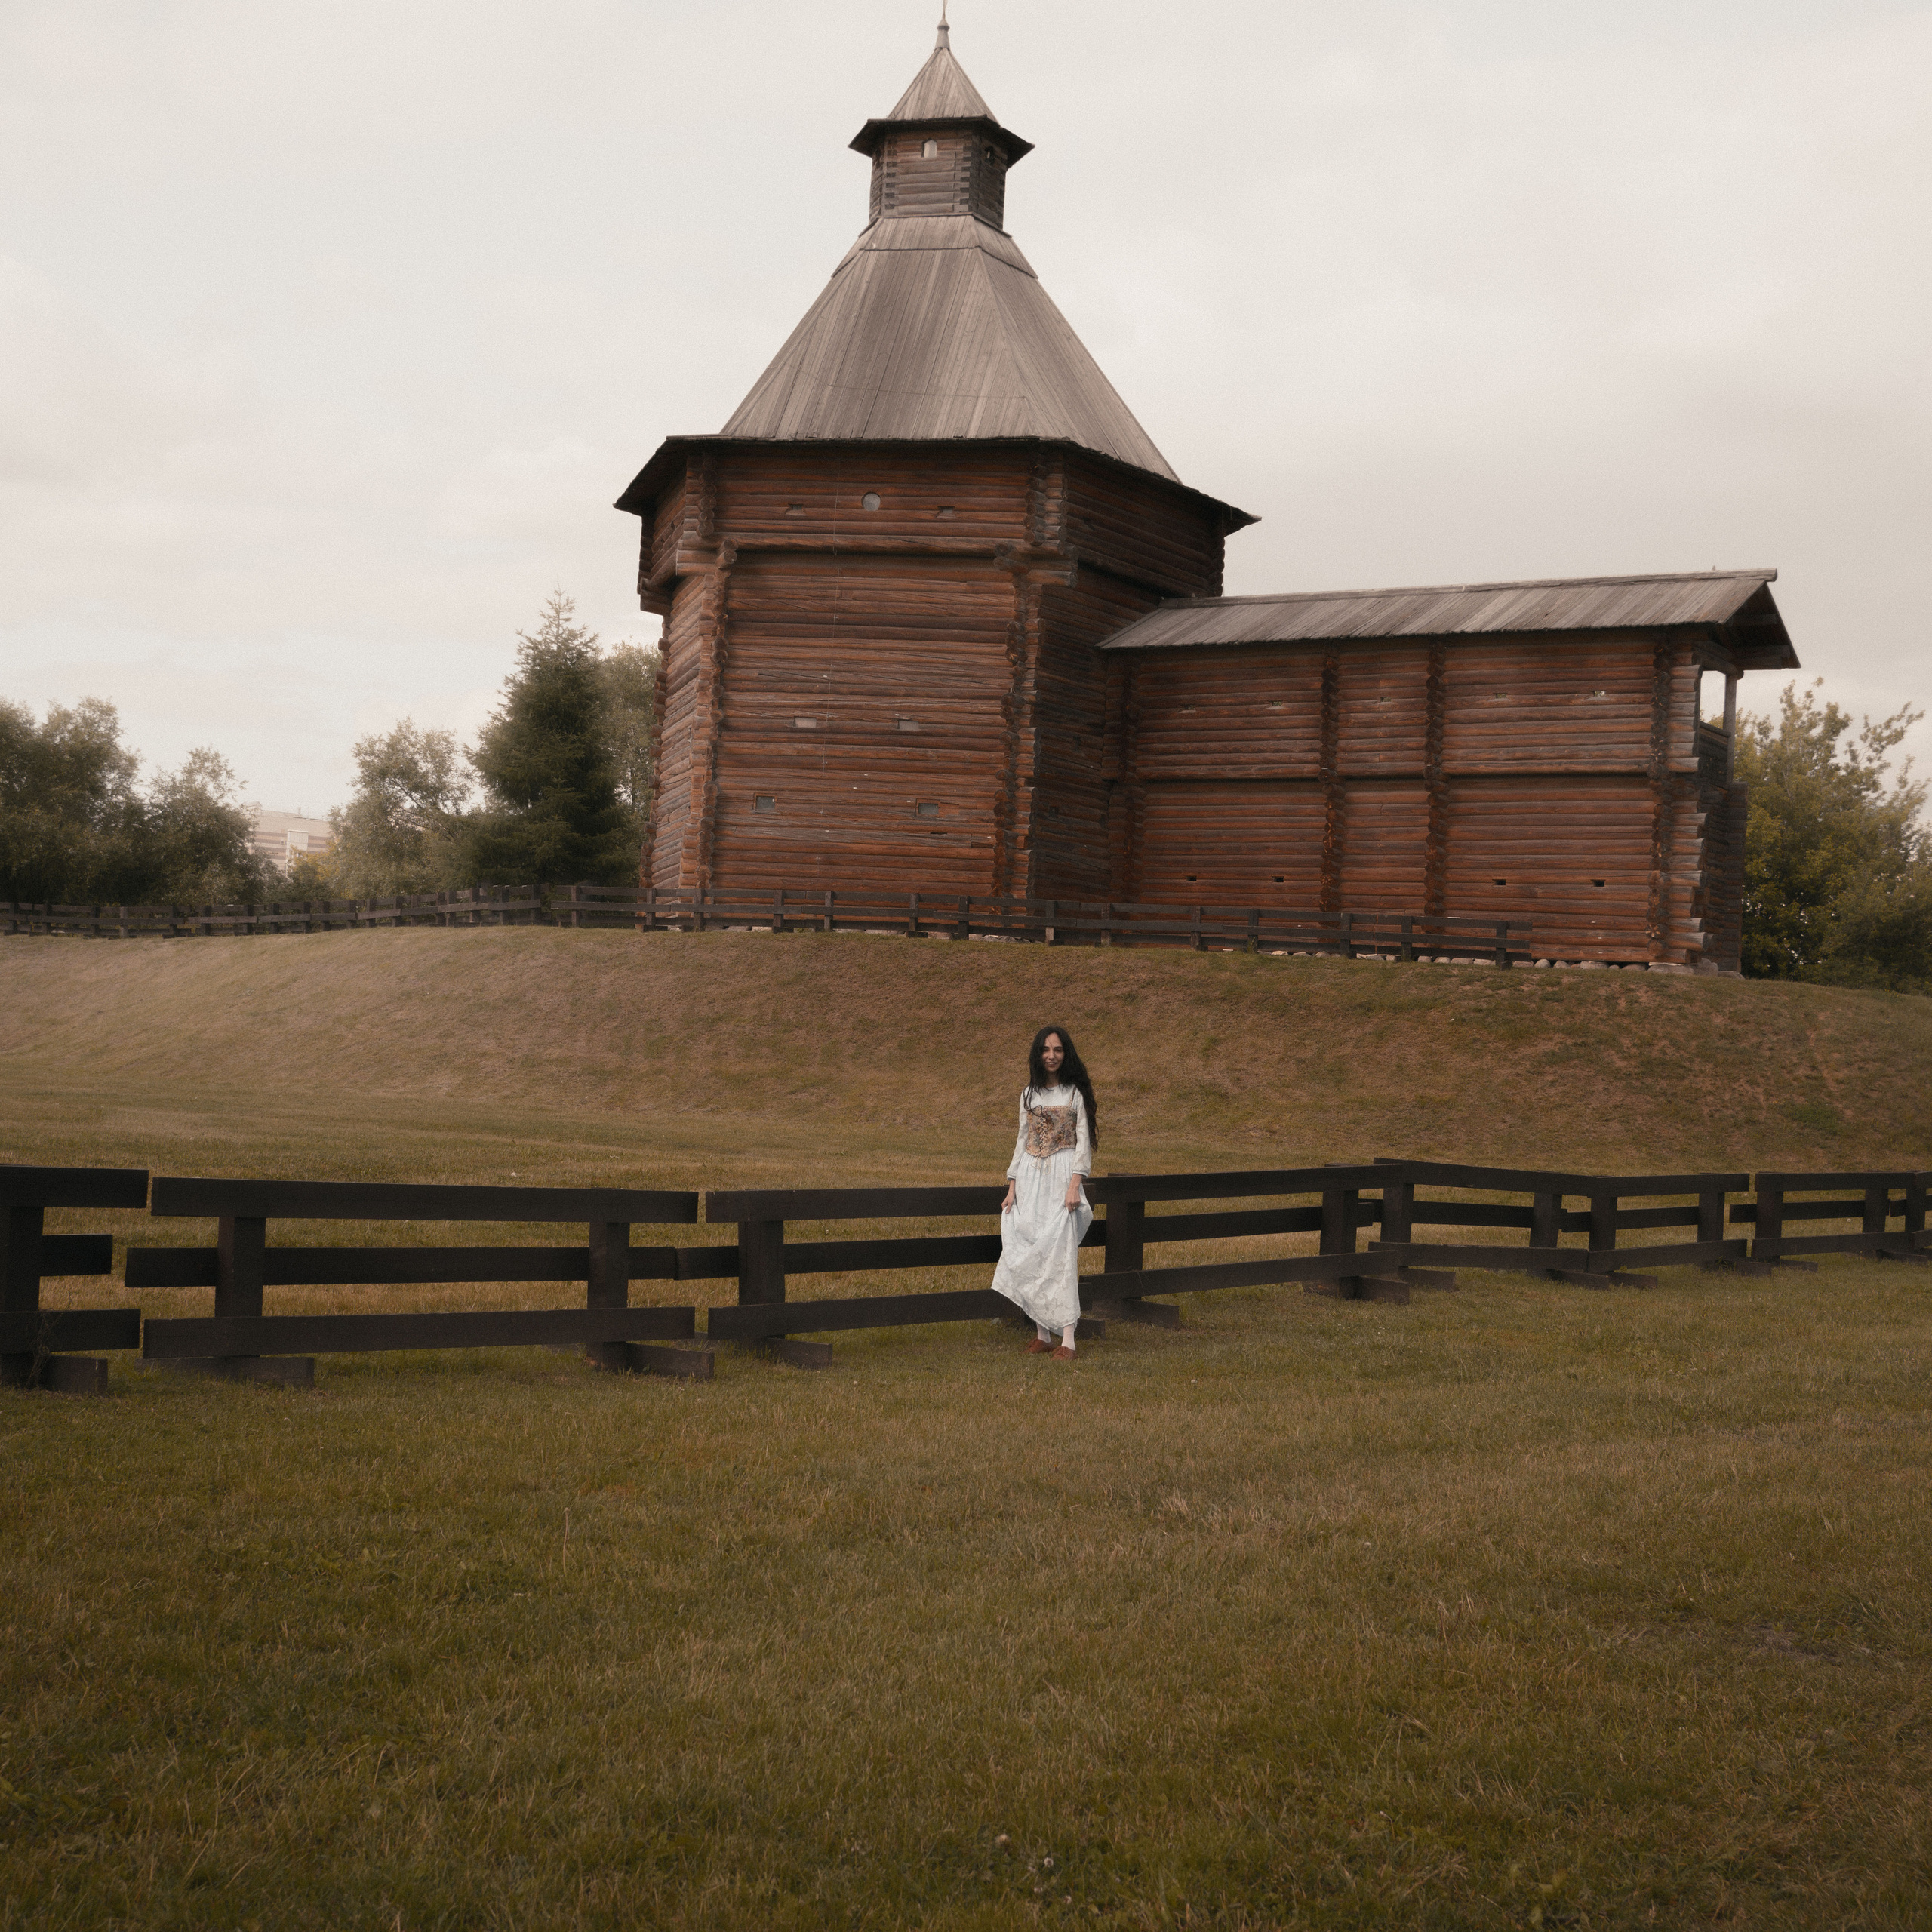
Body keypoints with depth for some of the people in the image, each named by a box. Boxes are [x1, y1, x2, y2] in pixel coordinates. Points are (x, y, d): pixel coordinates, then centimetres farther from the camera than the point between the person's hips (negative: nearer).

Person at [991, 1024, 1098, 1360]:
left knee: (1060, 1254, -11)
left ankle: (1068, 1340, -13)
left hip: (1061, 1175, -4)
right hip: (1030, 1178, 4)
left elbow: (1083, 1142, -3)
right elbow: (1022, 1141, 15)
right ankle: (1042, 1334, 7)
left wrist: (1074, 1185, -14)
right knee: (1030, 1255, 0)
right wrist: (1012, 1186, 7)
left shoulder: (1075, 1093, 1)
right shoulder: (1030, 1094, 13)